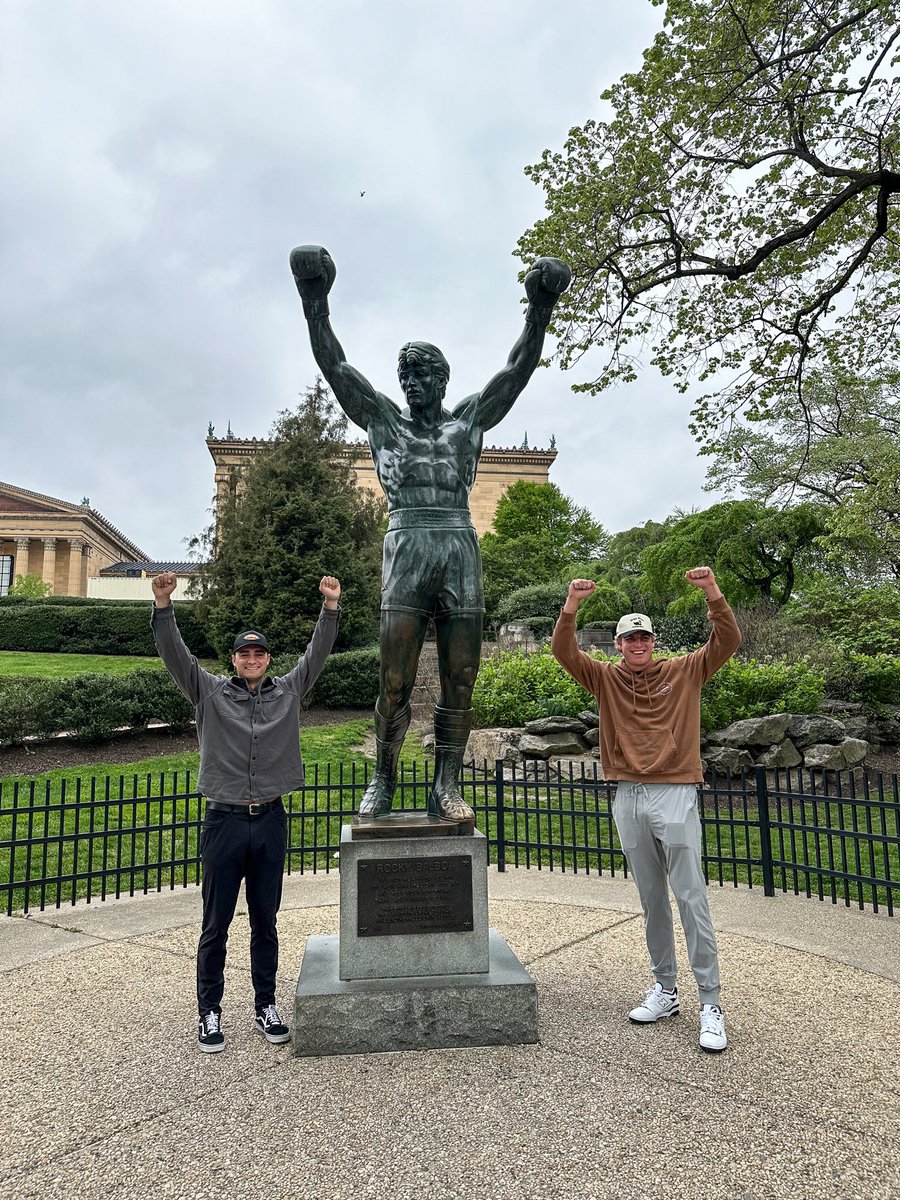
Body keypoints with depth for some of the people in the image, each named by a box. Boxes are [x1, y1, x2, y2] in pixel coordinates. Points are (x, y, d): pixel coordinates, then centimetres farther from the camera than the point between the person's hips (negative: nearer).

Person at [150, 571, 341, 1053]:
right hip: (224, 820, -1)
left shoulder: (288, 692, 7)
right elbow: (175, 655, -7)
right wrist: (163, 605, -20)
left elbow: (317, 653, 0)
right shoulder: (210, 692, 2)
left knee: (265, 922, 13)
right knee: (216, 925, 8)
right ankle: (209, 1013, 23)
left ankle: (266, 1007, 27)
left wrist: (330, 607, -11)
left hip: (270, 820, 2)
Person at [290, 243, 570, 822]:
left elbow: (518, 370, 10)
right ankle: (383, 781, 12)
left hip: (461, 554, 2)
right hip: (407, 549, -1)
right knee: (395, 682, -4)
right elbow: (335, 366, 8)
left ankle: (448, 786, 8)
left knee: (460, 681, 0)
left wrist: (541, 309, 0)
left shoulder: (469, 419, 17)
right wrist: (315, 302, -2)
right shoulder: (384, 419, 16)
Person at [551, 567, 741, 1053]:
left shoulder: (685, 671, 3)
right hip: (628, 798, 3)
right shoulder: (606, 678, 6)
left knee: (691, 899, -1)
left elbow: (727, 641, -7)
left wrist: (712, 593, -22)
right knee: (651, 900, 13)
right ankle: (664, 990, 25)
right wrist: (571, 606, -21)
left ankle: (710, 1005, 7)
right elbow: (563, 652, -6)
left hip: (675, 795, -3)